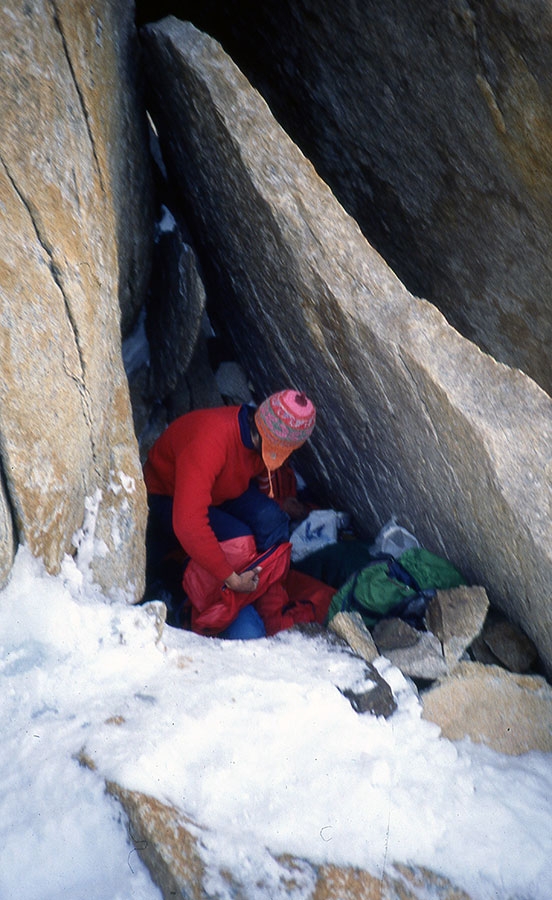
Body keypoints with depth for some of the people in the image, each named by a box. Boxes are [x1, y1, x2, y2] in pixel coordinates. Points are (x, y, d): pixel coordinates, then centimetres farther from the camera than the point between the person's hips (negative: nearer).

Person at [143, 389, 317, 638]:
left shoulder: (269, 441, -18)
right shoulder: (210, 440, -42)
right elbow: (188, 523, -45)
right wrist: (231, 578, -39)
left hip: (224, 490, 6)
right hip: (170, 500, -6)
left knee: (270, 519, -23)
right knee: (239, 539, -28)